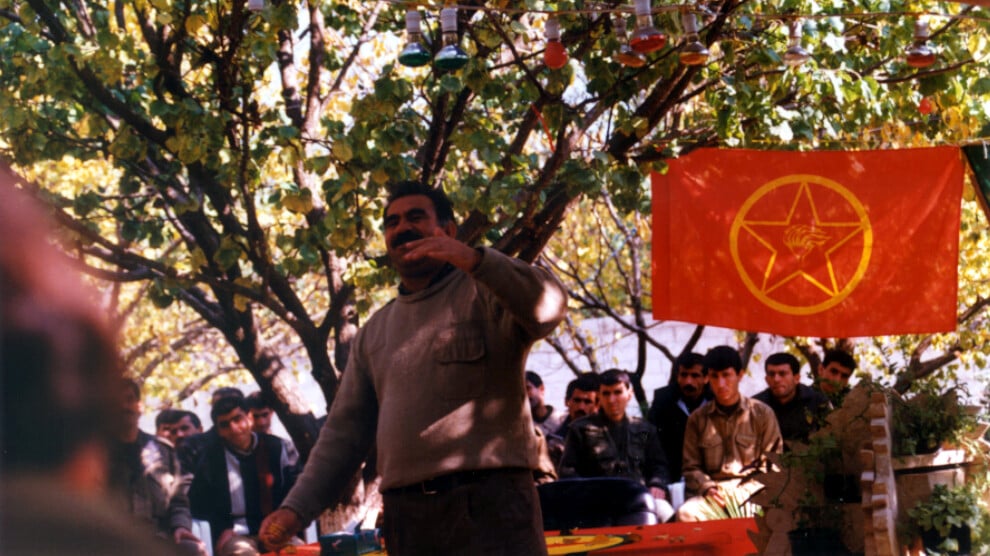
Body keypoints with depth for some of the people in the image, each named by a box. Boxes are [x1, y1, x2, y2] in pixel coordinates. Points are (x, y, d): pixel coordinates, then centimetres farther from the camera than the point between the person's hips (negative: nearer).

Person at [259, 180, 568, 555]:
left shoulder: (486, 290, 5)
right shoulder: (373, 333, 20)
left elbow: (548, 306, -17)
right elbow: (345, 432, 18)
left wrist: (475, 261, -30)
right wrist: (297, 508, 7)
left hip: (490, 500, -5)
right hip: (406, 514, 5)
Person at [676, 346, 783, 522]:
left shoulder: (762, 414, 10)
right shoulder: (698, 419, 14)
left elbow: (773, 464, 7)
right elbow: (691, 468, 13)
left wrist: (748, 491, -9)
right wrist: (707, 488, -8)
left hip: (751, 490, -1)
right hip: (714, 494, 2)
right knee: (685, 513, -32)